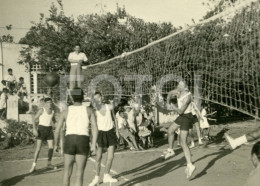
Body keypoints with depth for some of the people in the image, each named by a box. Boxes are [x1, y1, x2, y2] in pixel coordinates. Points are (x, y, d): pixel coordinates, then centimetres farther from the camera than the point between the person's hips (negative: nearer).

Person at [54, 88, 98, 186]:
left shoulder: (65, 111, 8)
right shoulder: (89, 110, 6)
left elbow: (57, 130, 6)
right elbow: (95, 127, -6)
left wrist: (56, 144, 20)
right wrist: (93, 145, -9)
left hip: (69, 141, 1)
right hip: (83, 142, -1)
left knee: (67, 172, 18)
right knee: (79, 175, 3)